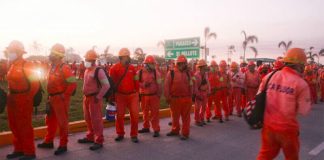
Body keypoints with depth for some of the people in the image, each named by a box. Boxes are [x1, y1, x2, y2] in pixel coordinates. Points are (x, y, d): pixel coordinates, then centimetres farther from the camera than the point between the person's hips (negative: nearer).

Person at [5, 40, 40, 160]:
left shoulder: (27, 65, -13)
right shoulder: (11, 65, 12)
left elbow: (35, 83, -18)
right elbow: (11, 81, 18)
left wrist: (28, 97, -15)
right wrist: (10, 95, 11)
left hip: (23, 99, -9)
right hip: (12, 99, 9)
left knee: (24, 126, -2)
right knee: (14, 125, 15)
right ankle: (19, 149, 29)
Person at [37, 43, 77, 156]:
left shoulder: (64, 68, -17)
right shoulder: (52, 67, 10)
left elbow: (73, 84, -22)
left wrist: (65, 95, -19)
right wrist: (50, 96, 16)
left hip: (61, 99, -9)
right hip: (52, 98, 9)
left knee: (62, 122, 2)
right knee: (50, 120, 20)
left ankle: (63, 145, 14)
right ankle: (49, 141, 36)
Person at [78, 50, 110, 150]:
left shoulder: (98, 70, -15)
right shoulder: (87, 70, 12)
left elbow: (106, 85, -19)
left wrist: (99, 96, -19)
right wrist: (85, 95, 16)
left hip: (94, 98, -9)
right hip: (86, 97, 9)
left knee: (96, 119, -4)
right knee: (88, 118, 17)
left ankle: (99, 141, 5)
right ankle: (90, 137, 32)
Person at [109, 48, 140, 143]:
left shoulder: (132, 68, 6)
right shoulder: (114, 68, -4)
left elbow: (136, 81, 10)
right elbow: (111, 82, -1)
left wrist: (137, 93, 9)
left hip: (133, 95, 2)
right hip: (120, 95, -2)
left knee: (135, 115, 0)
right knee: (120, 115, 8)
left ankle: (134, 135, 14)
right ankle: (120, 134, 27)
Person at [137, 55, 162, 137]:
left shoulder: (156, 73, 2)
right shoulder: (140, 72, 0)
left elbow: (159, 84, 3)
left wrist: (159, 94, -1)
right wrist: (143, 85, -17)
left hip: (154, 96, -1)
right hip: (144, 96, 1)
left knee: (154, 113, -1)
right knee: (145, 112, 13)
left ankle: (156, 130, 5)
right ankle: (146, 127, 28)